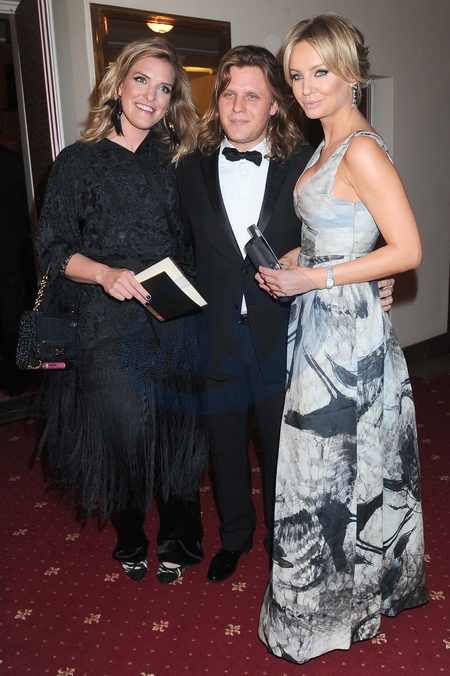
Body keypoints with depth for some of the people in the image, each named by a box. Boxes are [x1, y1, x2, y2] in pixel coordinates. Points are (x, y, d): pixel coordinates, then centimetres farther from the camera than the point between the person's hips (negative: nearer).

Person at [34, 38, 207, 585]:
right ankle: (130, 543, 33)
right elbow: (53, 247, -2)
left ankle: (175, 542, 30)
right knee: (119, 433, 7)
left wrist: (188, 286, -6)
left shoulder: (178, 163, 9)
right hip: (107, 329, -1)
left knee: (176, 435, 7)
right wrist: (104, 273, -18)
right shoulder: (78, 162, 2)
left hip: (174, 324, 2)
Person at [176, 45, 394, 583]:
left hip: (281, 332, -1)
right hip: (216, 333, 2)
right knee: (224, 443, 19)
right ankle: (234, 534, 45)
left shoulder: (303, 165, -6)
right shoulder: (192, 168, -1)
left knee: (282, 444, 16)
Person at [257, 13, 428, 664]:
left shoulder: (362, 151, -17)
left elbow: (407, 250, -20)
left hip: (346, 329, -9)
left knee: (330, 470, 5)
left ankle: (335, 606, 26)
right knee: (335, 466, 18)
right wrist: (290, 262, 6)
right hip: (319, 324, 9)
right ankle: (355, 580, 38)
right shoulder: (327, 147, 12)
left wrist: (315, 277, -19)